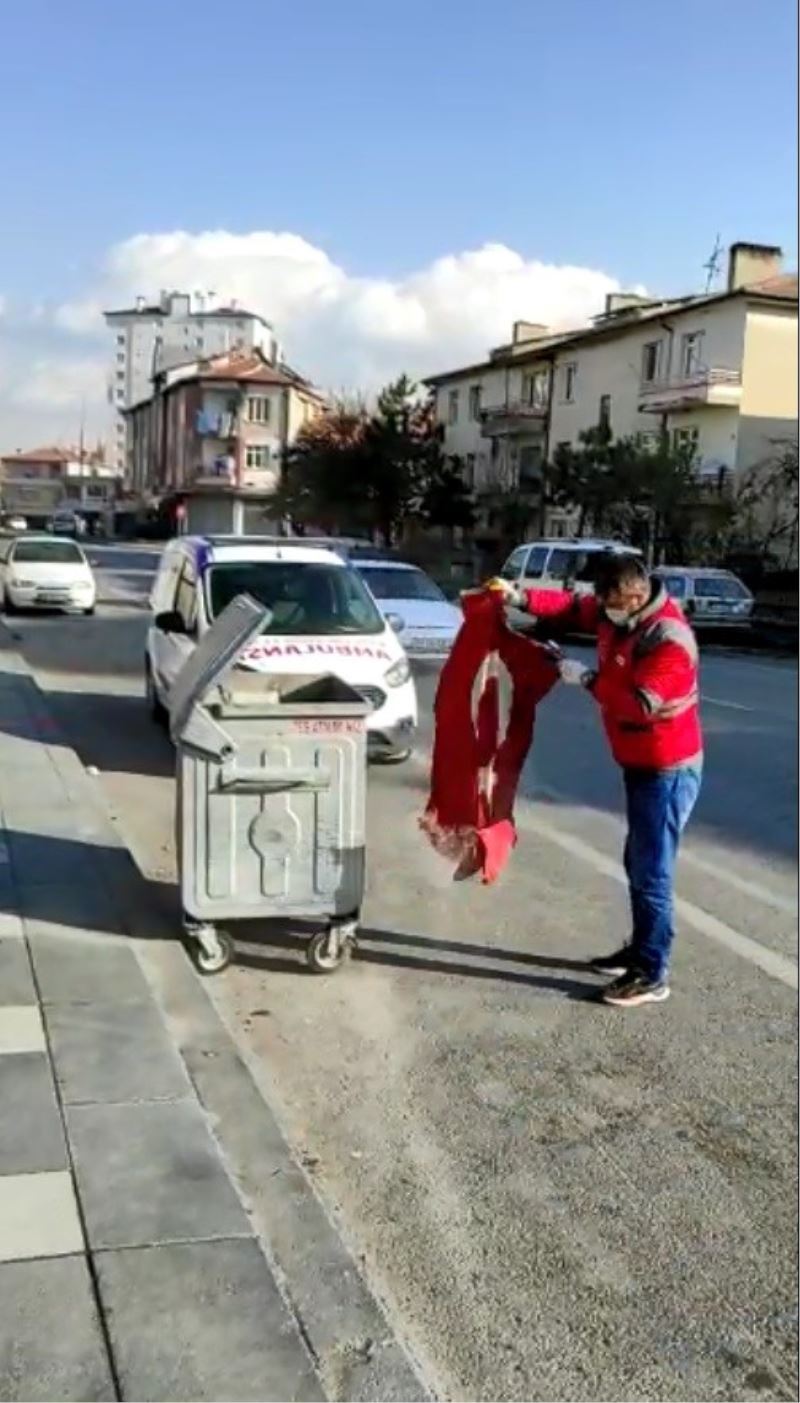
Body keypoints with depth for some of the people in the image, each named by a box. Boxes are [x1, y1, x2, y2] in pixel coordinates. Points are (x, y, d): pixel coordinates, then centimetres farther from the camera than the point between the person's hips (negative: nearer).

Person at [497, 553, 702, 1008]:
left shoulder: (669, 640, -26)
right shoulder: (618, 612, 2)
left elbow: (640, 704, -32)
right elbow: (571, 608, 11)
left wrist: (587, 678, -25)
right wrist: (520, 597, -3)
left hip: (668, 771, -10)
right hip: (641, 764, 10)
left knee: (652, 873, -5)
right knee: (638, 864, 19)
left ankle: (652, 975, 5)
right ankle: (640, 949, 34)